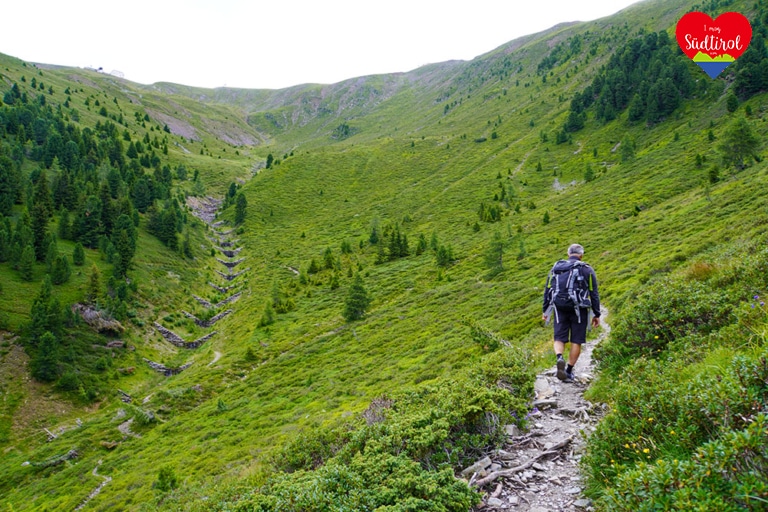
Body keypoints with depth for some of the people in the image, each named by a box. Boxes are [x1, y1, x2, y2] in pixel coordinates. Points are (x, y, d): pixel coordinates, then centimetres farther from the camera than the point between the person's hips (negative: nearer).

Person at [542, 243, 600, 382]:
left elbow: (547, 290, 10)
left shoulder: (556, 268, 10)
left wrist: (545, 311, 17)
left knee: (559, 338, 6)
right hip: (579, 310, -2)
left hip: (560, 309, 2)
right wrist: (597, 314, 7)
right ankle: (569, 371, 10)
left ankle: (559, 358, -23)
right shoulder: (587, 270, 1)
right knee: (576, 341, 8)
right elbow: (594, 294, 1)